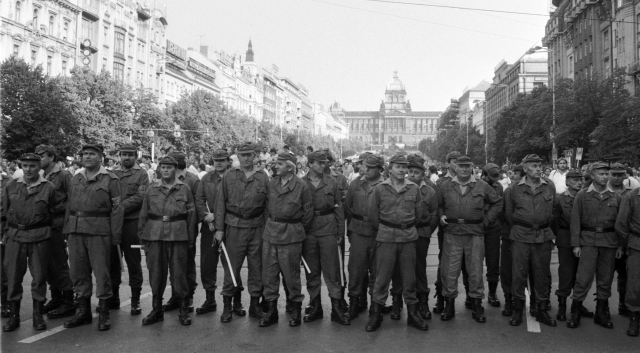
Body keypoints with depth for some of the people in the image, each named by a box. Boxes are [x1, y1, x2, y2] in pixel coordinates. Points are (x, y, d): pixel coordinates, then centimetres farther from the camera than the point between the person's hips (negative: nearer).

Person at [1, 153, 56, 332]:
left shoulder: (48, 188, 0)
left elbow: (53, 213, 6)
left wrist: (44, 229, 2)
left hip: (39, 237, -2)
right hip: (15, 237, 2)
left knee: (39, 276, 3)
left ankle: (38, 315, 14)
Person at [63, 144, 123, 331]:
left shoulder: (110, 179, -2)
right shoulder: (76, 179, 16)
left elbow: (117, 209, -6)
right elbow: (69, 205, 17)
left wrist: (115, 236, -11)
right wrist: (66, 229, 9)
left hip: (98, 231, -5)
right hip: (75, 230, 6)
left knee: (101, 272, -1)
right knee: (78, 272, 11)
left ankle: (104, 313, 10)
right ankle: (83, 311, 24)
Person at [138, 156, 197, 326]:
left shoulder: (185, 189, 4)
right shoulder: (151, 189, 10)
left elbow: (191, 215, 4)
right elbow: (143, 214, 12)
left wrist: (191, 239, 1)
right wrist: (142, 236, 8)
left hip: (178, 235, -2)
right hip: (154, 235, 2)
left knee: (178, 273, 1)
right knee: (155, 273, 7)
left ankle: (184, 310, 14)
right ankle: (156, 310, 21)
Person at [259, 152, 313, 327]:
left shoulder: (301, 186, -9)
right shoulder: (272, 183, 6)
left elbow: (308, 212, -2)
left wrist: (299, 231, 3)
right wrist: (270, 223, 11)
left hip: (291, 235, -5)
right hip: (270, 232, 5)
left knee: (291, 274, 4)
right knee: (269, 273, 7)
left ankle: (296, 309, 21)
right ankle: (271, 309, 19)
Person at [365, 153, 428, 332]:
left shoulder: (414, 188, 4)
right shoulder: (380, 188, -2)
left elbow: (418, 213, 13)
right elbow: (372, 214, 4)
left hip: (408, 237, 2)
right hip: (386, 237, -2)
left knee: (409, 277, 10)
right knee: (382, 277, 2)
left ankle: (412, 314, 23)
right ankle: (375, 315, 13)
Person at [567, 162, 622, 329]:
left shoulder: (616, 197, 8)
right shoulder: (582, 195, 2)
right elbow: (575, 220, -1)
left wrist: (621, 245, 4)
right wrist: (575, 244, -6)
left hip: (609, 242, 3)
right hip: (588, 241, -3)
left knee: (605, 279, 9)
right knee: (583, 278, -5)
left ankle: (601, 314, 22)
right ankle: (575, 314, 5)